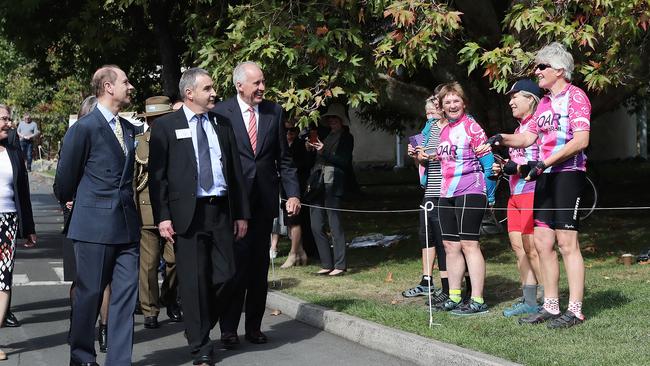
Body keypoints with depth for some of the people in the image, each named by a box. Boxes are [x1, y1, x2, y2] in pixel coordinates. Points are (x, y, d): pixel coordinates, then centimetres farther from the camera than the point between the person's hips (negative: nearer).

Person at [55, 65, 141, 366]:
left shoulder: (130, 129, 12)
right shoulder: (84, 128, -9)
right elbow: (66, 177, 1)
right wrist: (70, 202, 15)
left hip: (127, 225, 6)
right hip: (94, 225, -6)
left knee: (126, 293, 3)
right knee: (89, 293, 5)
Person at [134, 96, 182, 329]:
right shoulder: (137, 143, 4)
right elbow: (130, 180, 5)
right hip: (147, 211, -2)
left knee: (175, 259, 1)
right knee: (148, 263, -2)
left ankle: (169, 298, 27)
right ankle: (150, 312, 9)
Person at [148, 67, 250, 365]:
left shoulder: (222, 124, 13)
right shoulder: (165, 126, 1)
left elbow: (235, 171, 14)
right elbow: (157, 175, -2)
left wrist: (241, 213, 10)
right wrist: (162, 217, -10)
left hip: (222, 211, 4)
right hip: (187, 214, -4)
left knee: (225, 276, 3)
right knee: (194, 281, 1)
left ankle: (201, 327, 27)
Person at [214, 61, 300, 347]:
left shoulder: (274, 112, 7)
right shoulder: (221, 113, -5)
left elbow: (284, 158, 10)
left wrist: (293, 193, 1)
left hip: (264, 200, 4)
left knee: (259, 266, 9)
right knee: (235, 264, -3)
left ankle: (254, 326, 19)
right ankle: (228, 329, 7)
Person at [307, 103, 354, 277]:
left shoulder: (346, 137, 4)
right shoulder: (325, 136, 22)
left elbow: (344, 161, -8)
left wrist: (324, 152, -14)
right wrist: (310, 149, 4)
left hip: (332, 185, -7)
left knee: (335, 225, -8)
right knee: (316, 226, 3)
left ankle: (340, 265, -4)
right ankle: (326, 264, 9)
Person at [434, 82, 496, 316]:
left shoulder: (471, 127, -7)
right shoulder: (444, 130, 15)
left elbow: (488, 162, -7)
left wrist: (490, 196, -6)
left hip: (470, 193, -8)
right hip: (447, 195, 8)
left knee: (468, 244, -9)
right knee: (450, 245, 9)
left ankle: (477, 301, -6)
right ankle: (454, 298, 17)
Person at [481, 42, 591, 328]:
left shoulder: (575, 96, -7)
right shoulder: (545, 102, 19)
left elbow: (581, 140, -18)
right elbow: (529, 137, 21)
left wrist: (545, 162, -21)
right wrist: (503, 139, 2)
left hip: (568, 173, -8)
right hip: (545, 176, 8)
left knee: (566, 242, -9)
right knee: (542, 241, 7)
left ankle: (575, 310, -4)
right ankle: (551, 307, 15)